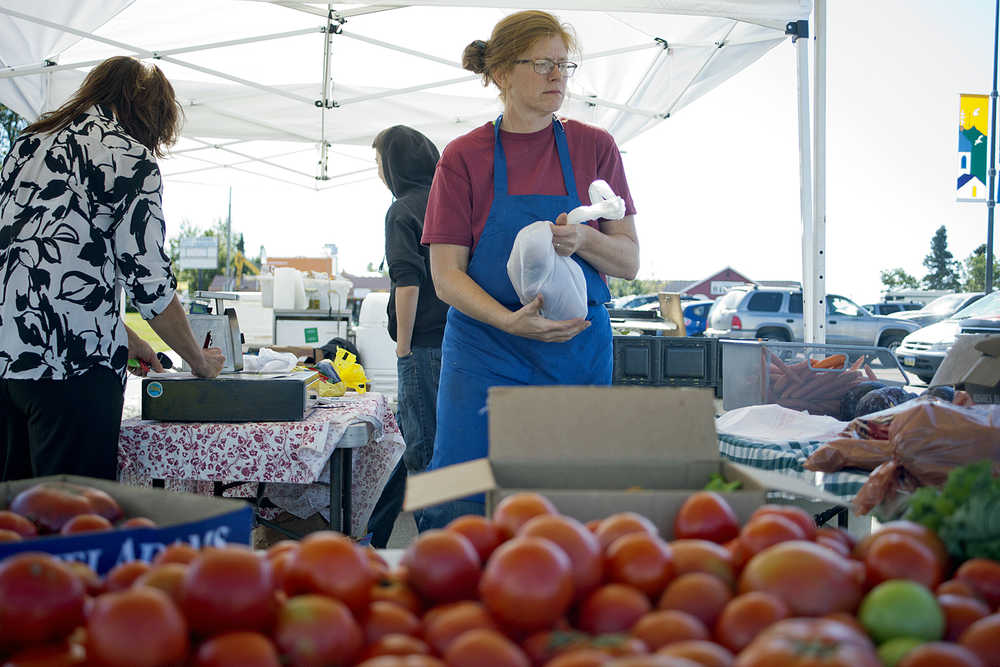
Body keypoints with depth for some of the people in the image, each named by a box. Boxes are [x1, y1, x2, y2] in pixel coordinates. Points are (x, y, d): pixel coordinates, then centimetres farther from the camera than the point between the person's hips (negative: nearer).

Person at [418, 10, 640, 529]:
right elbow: (446, 276, -3)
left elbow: (629, 261, 6)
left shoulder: (594, 147, 6)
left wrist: (583, 240, -16)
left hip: (580, 352, 1)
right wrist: (510, 321, -21)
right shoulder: (464, 157, 2)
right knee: (462, 510, -5)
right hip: (486, 354, -1)